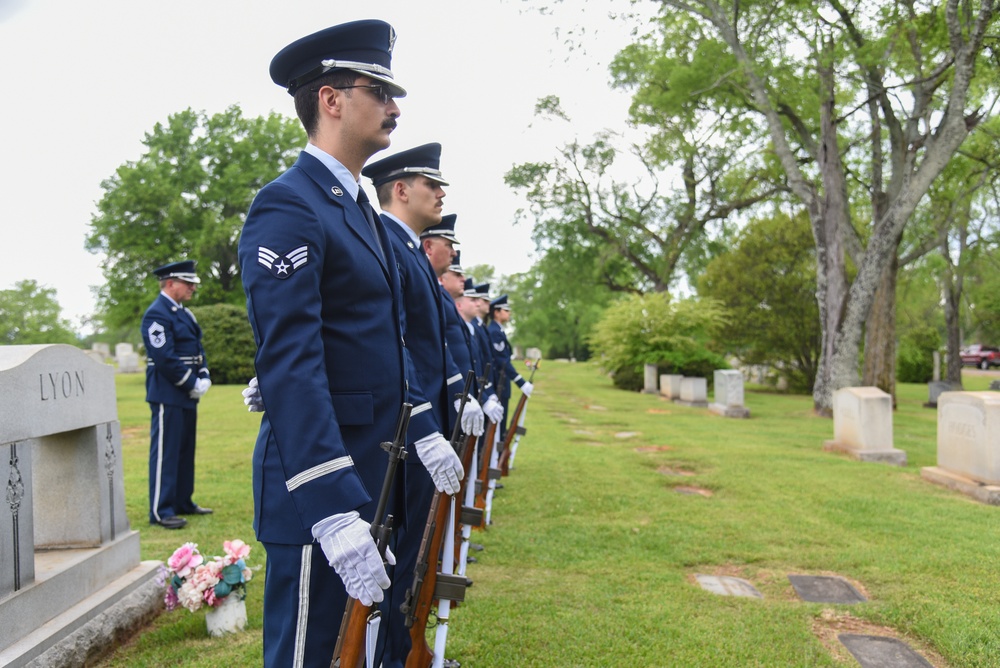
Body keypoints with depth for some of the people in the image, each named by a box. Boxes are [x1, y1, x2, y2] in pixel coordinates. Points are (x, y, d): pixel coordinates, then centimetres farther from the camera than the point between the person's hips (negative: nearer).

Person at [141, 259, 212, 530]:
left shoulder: (184, 313, 15)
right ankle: (161, 511, 2)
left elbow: (198, 349, 18)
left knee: (186, 450, 15)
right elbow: (165, 358, -20)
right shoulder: (157, 314, -14)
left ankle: (183, 502, 25)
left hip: (187, 394, 9)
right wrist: (193, 384, -15)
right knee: (165, 452, -4)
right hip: (168, 394, -9)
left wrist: (204, 377, 2)